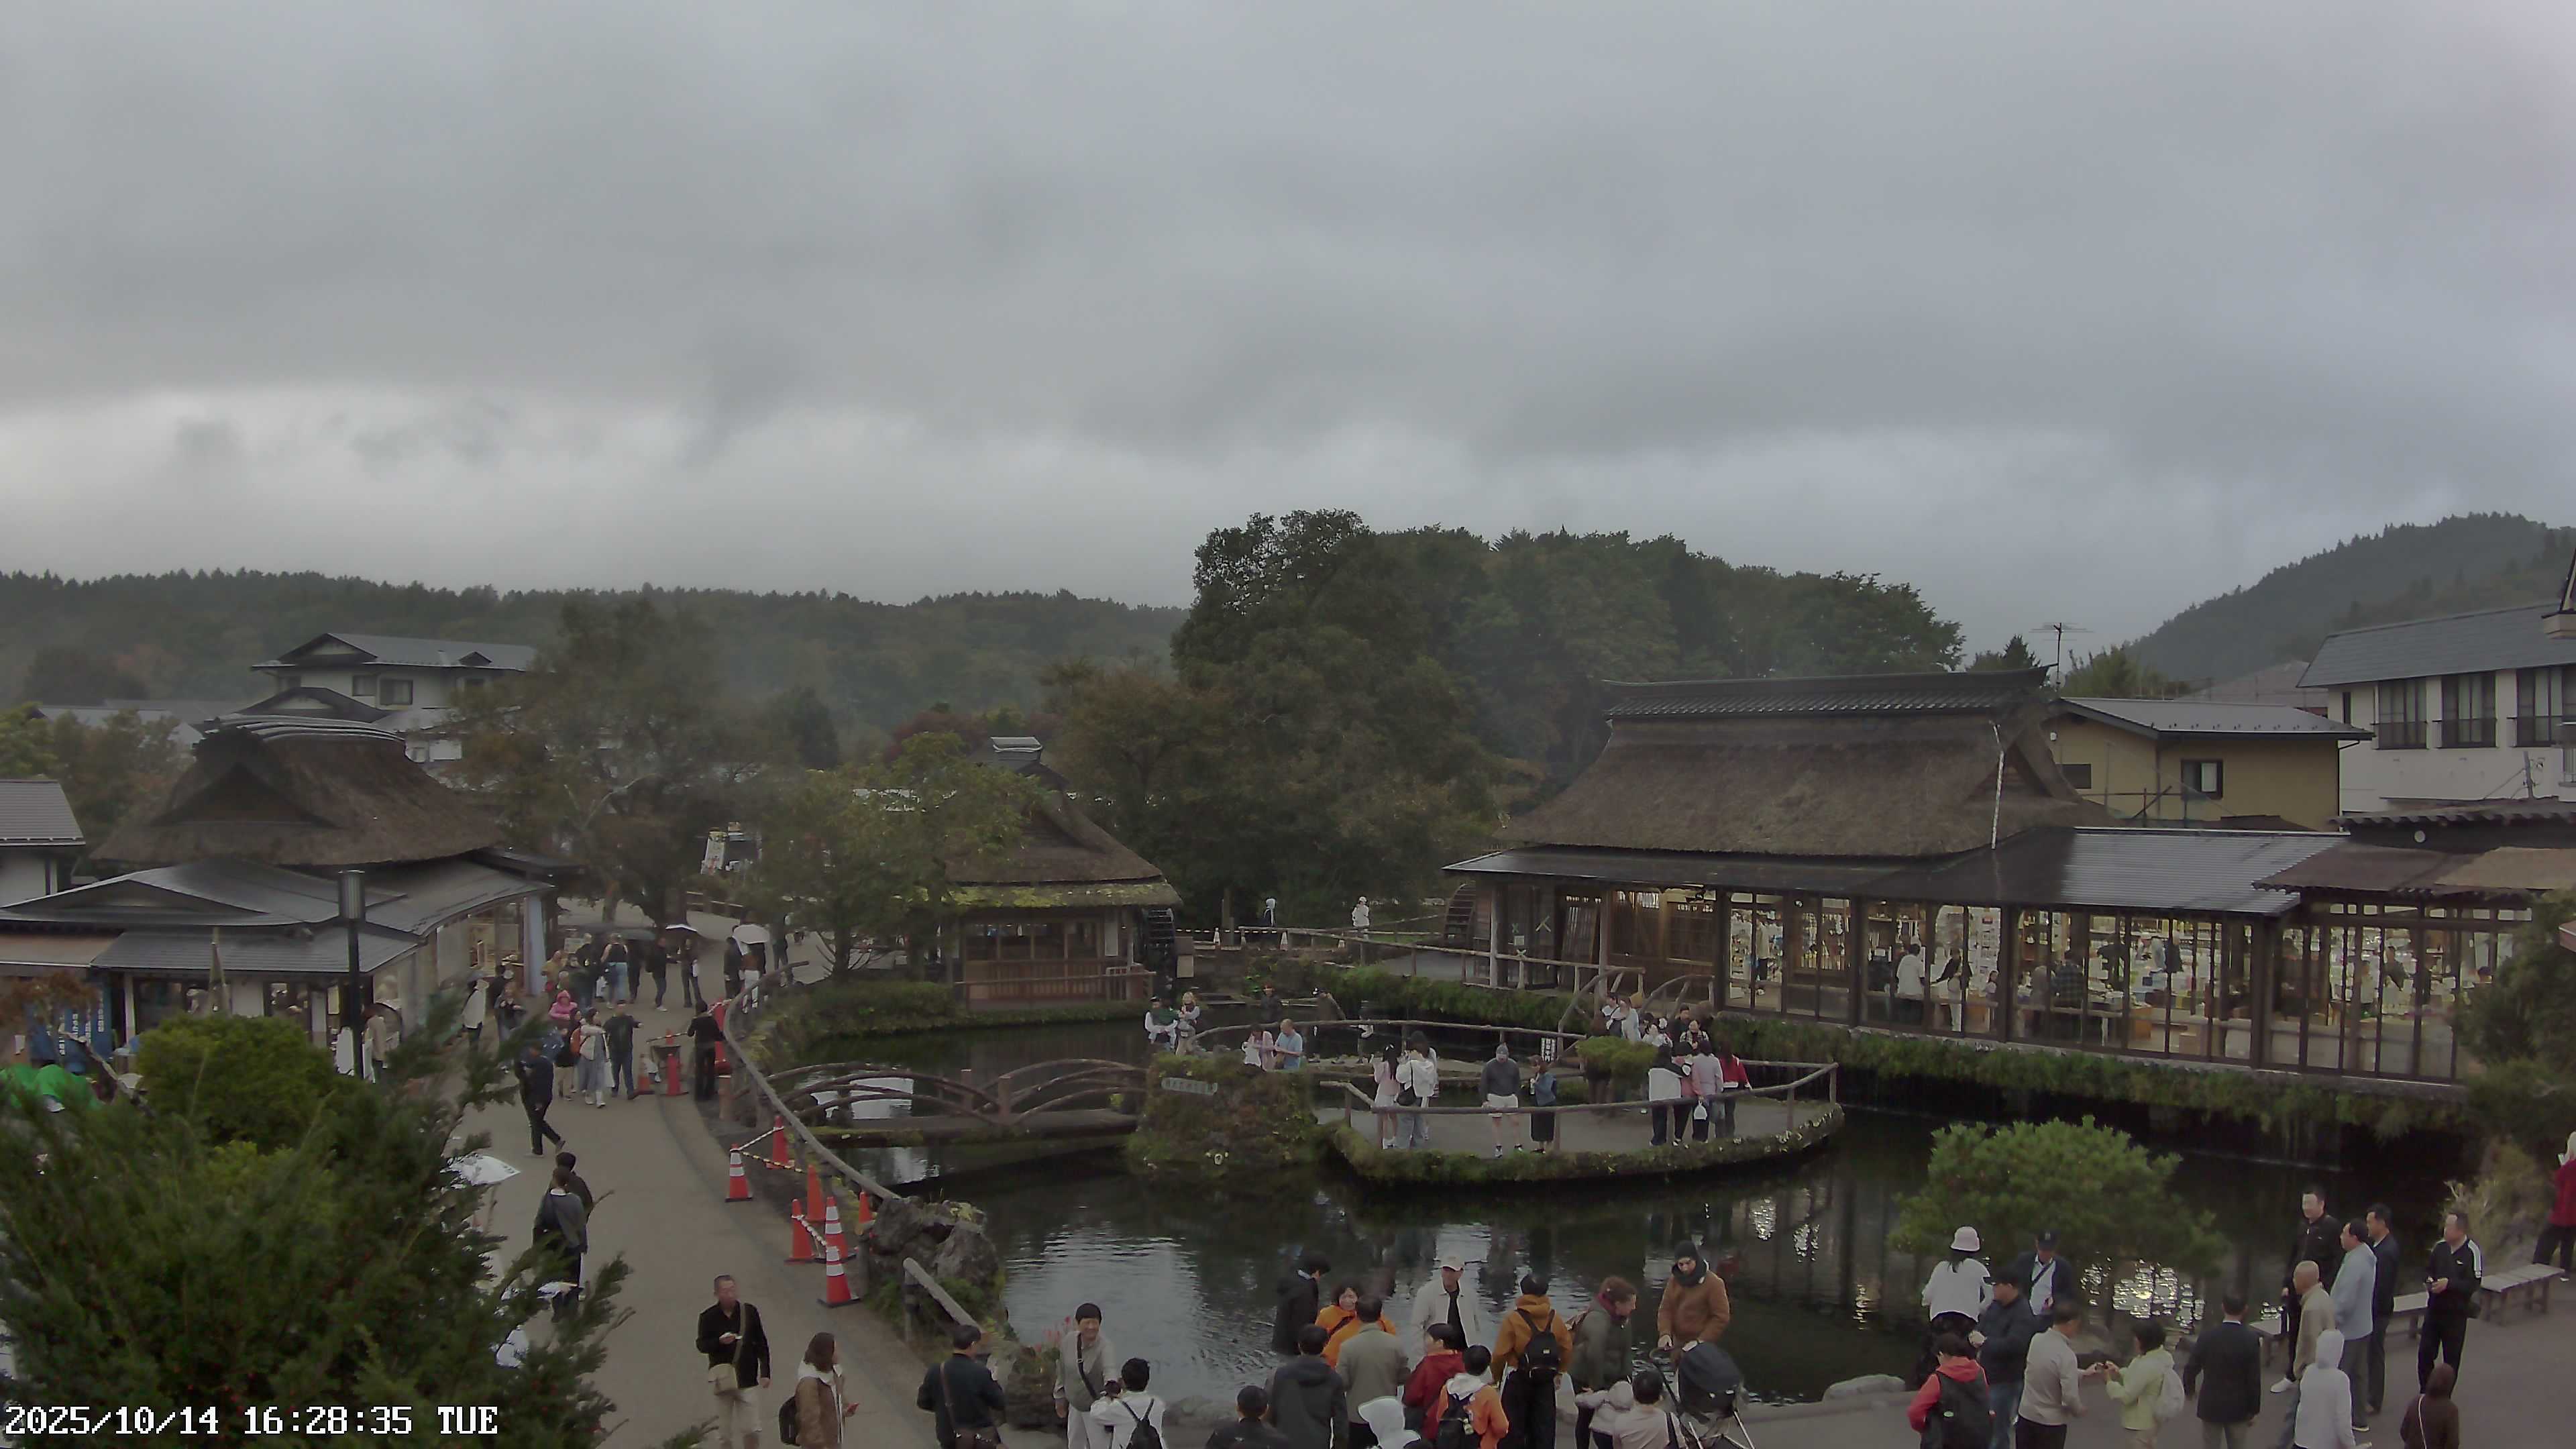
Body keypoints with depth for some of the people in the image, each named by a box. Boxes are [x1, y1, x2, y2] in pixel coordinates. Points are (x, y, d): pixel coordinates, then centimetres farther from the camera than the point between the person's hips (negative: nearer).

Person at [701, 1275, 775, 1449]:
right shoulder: (708, 1316, -8)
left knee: (752, 1429, 2)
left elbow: (762, 1344, 3)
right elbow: (701, 1345, -3)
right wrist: (719, 1342, -23)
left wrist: (765, 1372, -1)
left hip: (748, 1379, 0)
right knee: (724, 1431, 9)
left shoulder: (749, 1312, -4)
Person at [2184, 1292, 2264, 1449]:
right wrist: (2253, 1410, 0)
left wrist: (2189, 1388, 13)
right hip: (2238, 1408, 0)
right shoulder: (2252, 1339, -14)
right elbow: (2255, 1379, -11)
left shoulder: (2207, 1336, -12)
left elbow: (2191, 1368, -8)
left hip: (2210, 1406, 0)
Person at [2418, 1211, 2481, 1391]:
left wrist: (2449, 1283, -25)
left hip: (2456, 1313, -5)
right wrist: (2429, 1280, -9)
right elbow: (2427, 1270, 12)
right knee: (2425, 1352, 7)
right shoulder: (2440, 1247, 0)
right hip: (2434, 1308, 5)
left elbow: (2474, 1284, -17)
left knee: (2451, 1358, 8)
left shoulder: (2472, 1252, -16)